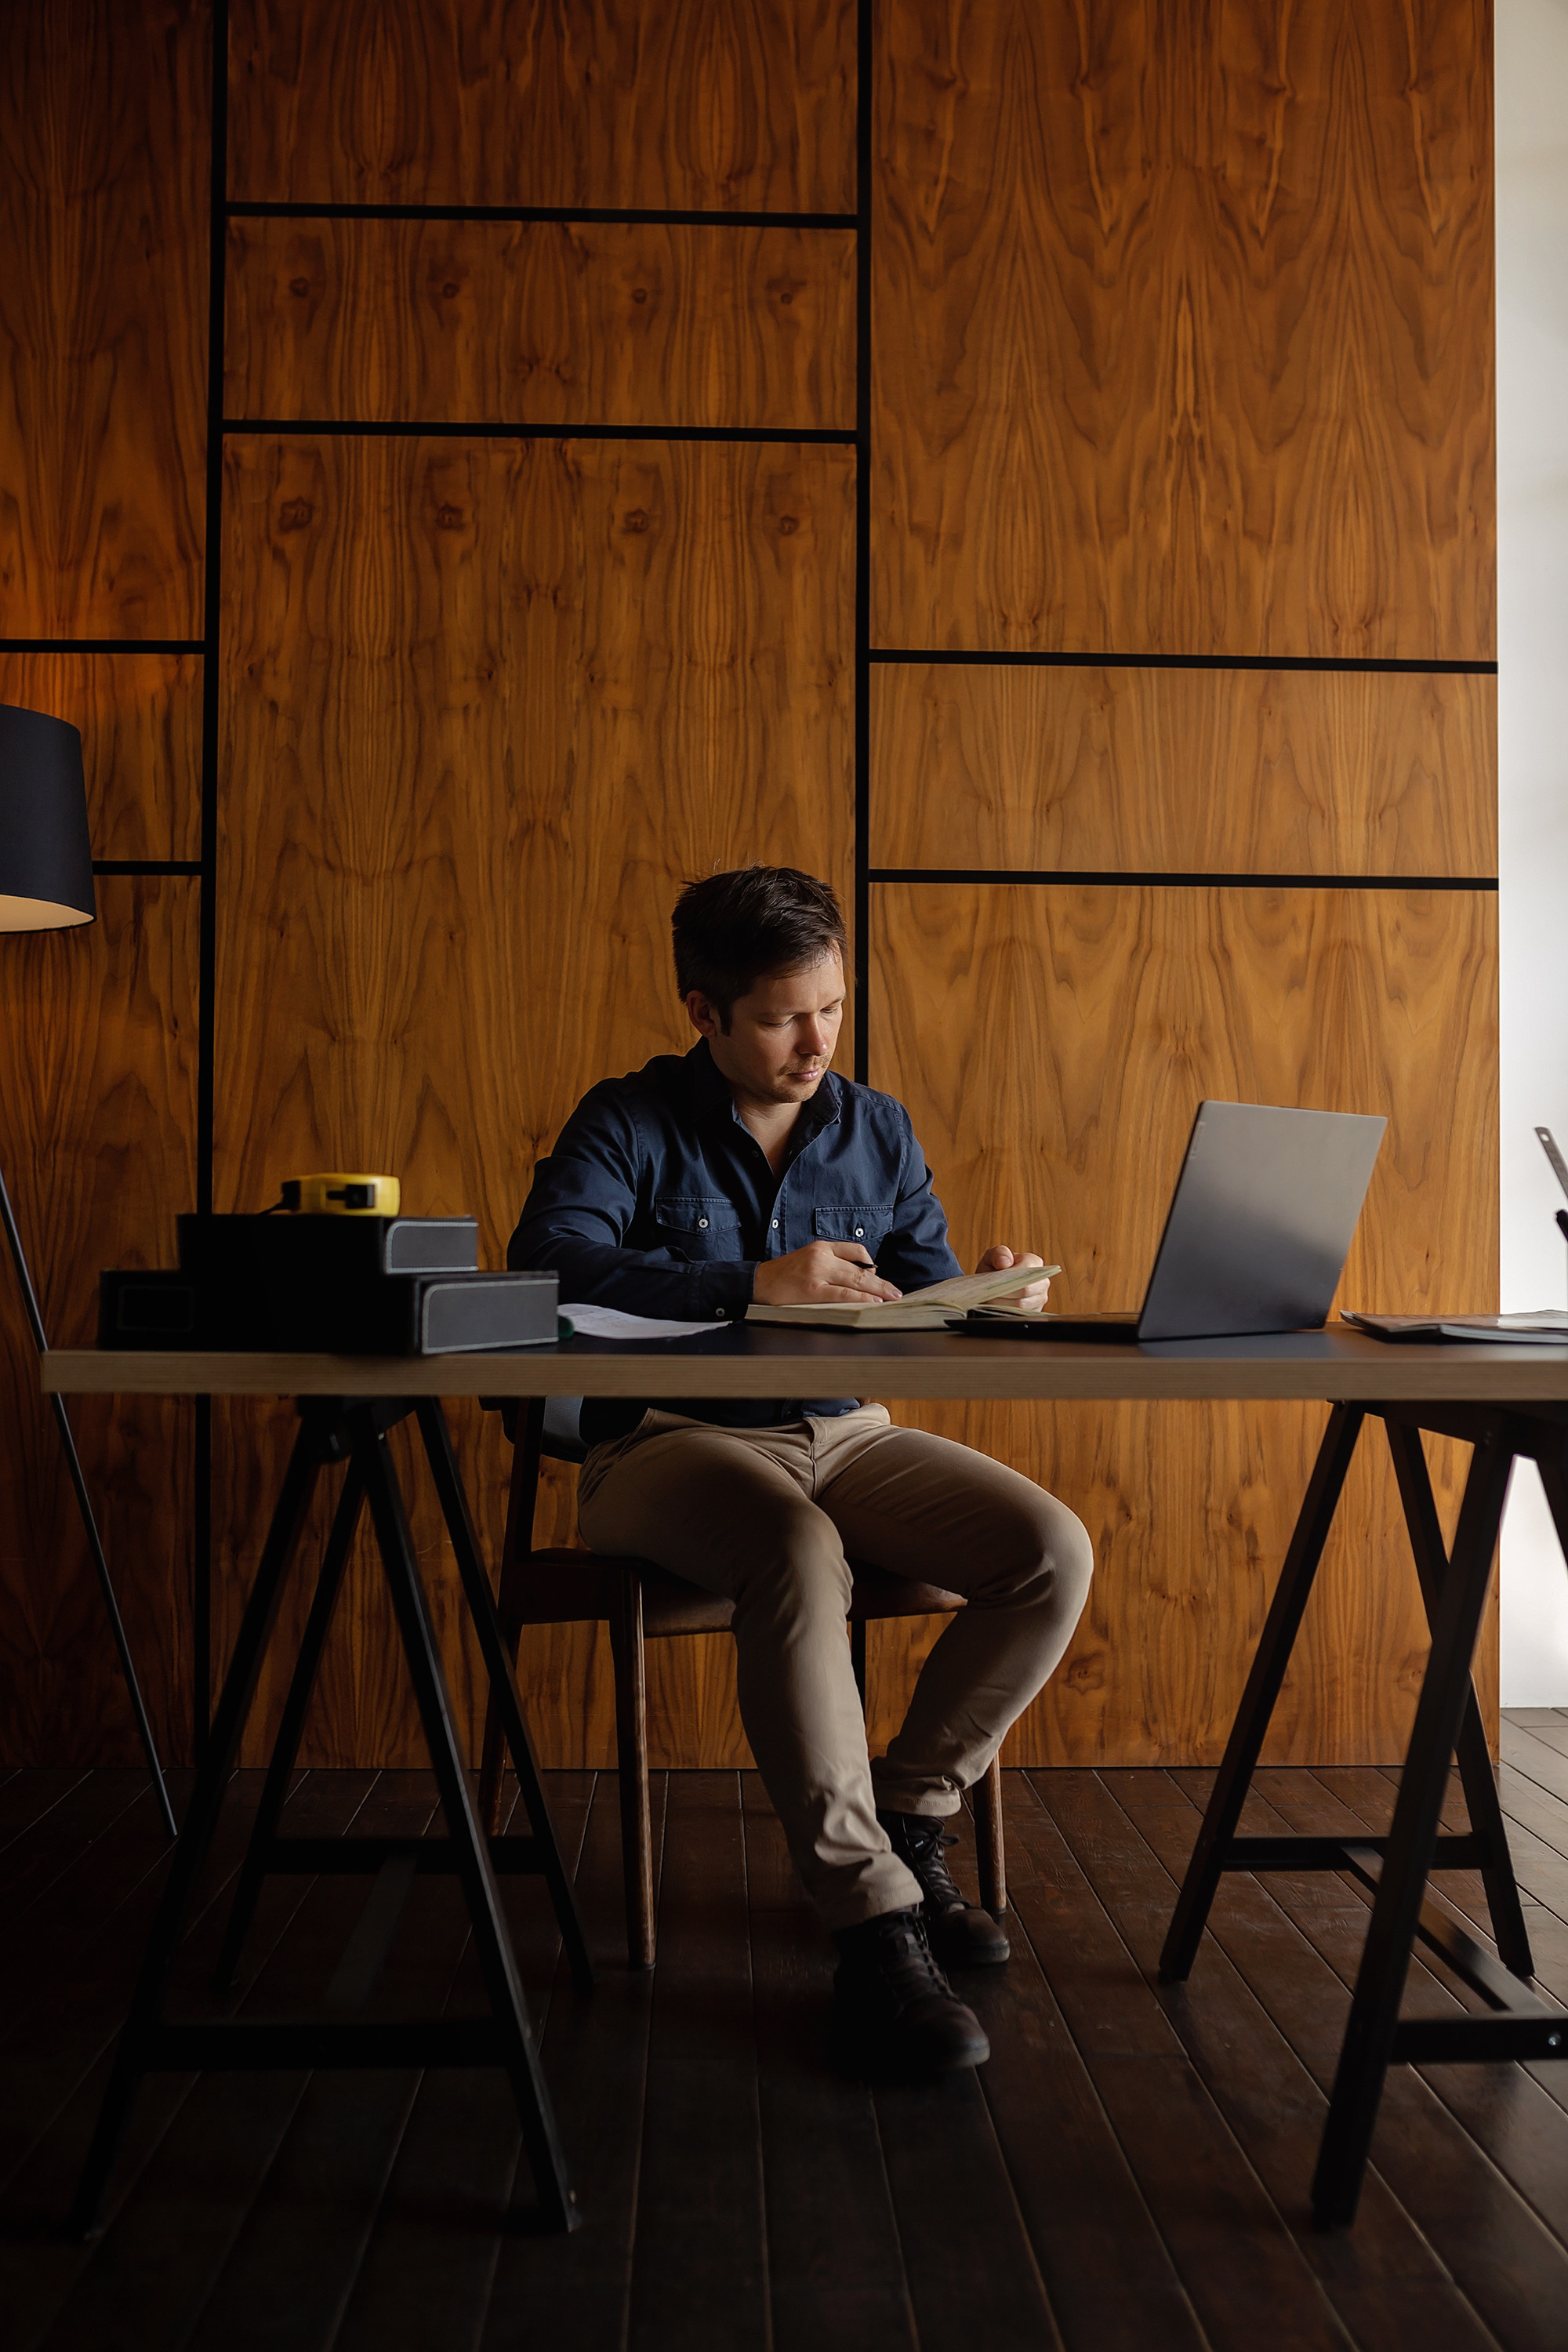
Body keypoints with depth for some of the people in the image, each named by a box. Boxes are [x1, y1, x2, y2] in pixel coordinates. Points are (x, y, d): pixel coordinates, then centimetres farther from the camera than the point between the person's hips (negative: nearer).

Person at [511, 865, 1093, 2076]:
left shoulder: (879, 1130, 13)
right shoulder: (628, 1122, -2)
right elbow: (549, 1261, -19)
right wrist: (752, 1283, -26)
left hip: (845, 1434, 5)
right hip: (672, 1441, -5)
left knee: (1055, 1551, -17)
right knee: (799, 1554, -38)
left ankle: (900, 1827, 2)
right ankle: (873, 1917, -28)